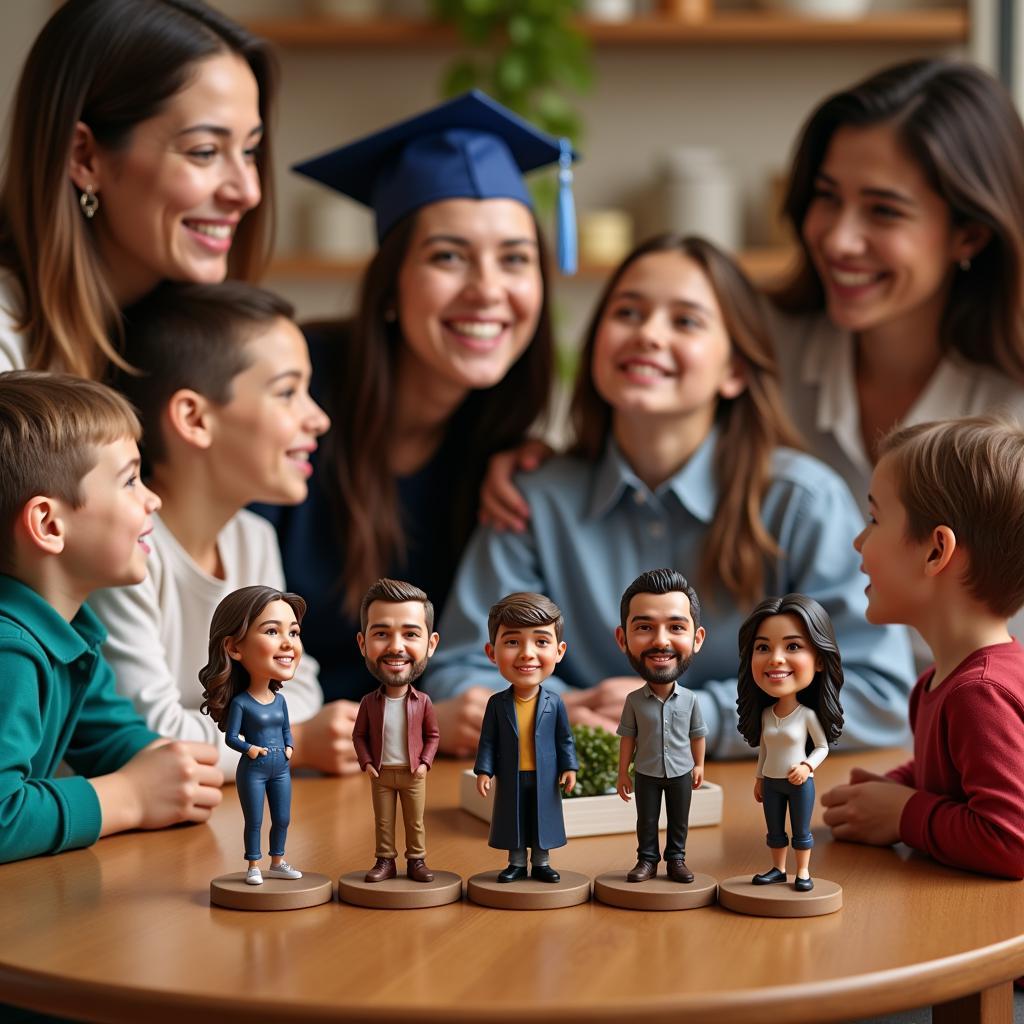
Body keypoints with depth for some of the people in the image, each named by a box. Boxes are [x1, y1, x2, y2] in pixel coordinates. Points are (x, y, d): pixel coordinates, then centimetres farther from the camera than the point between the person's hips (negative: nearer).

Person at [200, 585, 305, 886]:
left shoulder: (280, 699, 1)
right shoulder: (240, 702, -16)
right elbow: (231, 737, -12)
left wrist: (289, 747, -5)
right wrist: (249, 749, -26)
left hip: (281, 768, 6)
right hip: (253, 769, -6)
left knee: (282, 819, 13)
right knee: (254, 821, 3)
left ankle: (277, 863, 27)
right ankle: (253, 867, 13)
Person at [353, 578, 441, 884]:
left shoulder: (423, 702, -10)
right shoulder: (369, 702, -9)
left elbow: (433, 735, 0)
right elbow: (359, 735, 1)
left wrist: (425, 762, -11)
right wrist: (366, 762, -11)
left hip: (413, 774, 0)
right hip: (381, 774, 1)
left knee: (415, 821, 10)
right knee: (383, 821, 11)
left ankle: (416, 861, 22)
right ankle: (385, 861, 22)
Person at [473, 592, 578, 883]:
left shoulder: (554, 703, -8)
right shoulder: (497, 703, -8)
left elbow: (565, 739, 0)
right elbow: (488, 740, -2)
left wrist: (569, 767, -6)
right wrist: (484, 770, -7)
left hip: (544, 779, 0)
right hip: (510, 779, 0)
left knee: (543, 820, 9)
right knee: (513, 821, 10)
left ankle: (540, 864, 22)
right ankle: (516, 864, 23)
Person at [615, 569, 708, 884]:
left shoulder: (690, 699, -12)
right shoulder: (634, 700, -14)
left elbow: (698, 734, 1)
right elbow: (628, 737, -4)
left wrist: (699, 765, 7)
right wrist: (623, 773, -3)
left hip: (681, 771, 1)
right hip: (647, 773, -1)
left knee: (679, 820, 11)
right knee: (647, 820, 10)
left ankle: (676, 859, 25)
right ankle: (646, 859, 22)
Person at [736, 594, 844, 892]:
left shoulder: (808, 715, -16)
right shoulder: (765, 714, -3)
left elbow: (823, 747, -6)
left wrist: (807, 766, -22)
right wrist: (759, 779, 12)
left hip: (799, 783, -4)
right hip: (771, 782, 4)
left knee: (801, 832, 7)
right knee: (775, 831, 15)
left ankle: (803, 872, 18)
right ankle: (778, 869, 28)